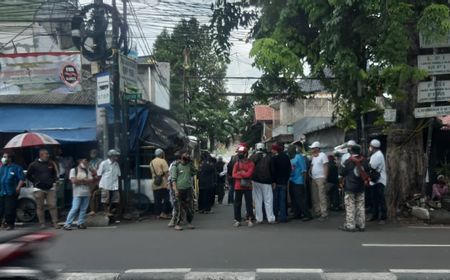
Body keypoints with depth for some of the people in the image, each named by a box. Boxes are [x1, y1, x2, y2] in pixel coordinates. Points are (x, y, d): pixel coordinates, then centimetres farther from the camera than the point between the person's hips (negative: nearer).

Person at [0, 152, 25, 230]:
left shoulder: (16, 168, 0)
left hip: (11, 193, -5)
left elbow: (22, 179, -5)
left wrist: (18, 187, -14)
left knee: (10, 210, -4)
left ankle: (10, 224, 7)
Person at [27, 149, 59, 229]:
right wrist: (35, 182, -2)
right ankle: (42, 224, 11)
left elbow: (55, 173, 21)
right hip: (39, 189, -2)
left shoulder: (51, 164, 7)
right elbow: (28, 175, 4)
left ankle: (55, 223, 1)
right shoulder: (34, 164, -3)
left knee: (52, 206, -3)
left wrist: (53, 181, 7)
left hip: (50, 188, 2)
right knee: (40, 207, 3)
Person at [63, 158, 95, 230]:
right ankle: (67, 224, -4)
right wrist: (85, 180, -2)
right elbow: (74, 180, -11)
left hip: (86, 193, 4)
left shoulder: (88, 171, 14)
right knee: (75, 209, -9)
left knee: (83, 209, 3)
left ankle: (80, 223, 9)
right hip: (77, 193, -4)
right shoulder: (73, 170, 3)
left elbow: (92, 181, 2)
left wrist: (80, 180, -7)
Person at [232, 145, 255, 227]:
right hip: (238, 187, 4)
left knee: (249, 203, -1)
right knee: (237, 204, 5)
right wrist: (244, 175, -13)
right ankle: (237, 220, 12)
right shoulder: (237, 163, 8)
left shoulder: (251, 163, -3)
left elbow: (249, 174, -16)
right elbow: (234, 175, -2)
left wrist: (239, 172, -7)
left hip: (247, 187, -3)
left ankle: (249, 219, 6)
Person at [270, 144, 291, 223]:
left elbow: (273, 171, -15)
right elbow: (289, 169, 10)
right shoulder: (286, 157, 6)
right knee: (283, 199, 7)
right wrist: (287, 179, 14)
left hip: (277, 182, -5)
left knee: (276, 199, 5)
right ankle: (283, 216, 7)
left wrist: (274, 181, -11)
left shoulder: (274, 158, -11)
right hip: (285, 181, 5)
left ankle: (276, 215, 9)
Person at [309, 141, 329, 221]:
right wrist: (310, 174, 3)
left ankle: (324, 214, -7)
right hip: (314, 178, 8)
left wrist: (325, 178, -17)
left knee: (322, 197, -9)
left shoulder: (323, 155, -5)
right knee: (315, 197, 10)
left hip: (321, 178, -8)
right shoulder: (313, 156, 18)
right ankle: (317, 212, 19)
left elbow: (326, 167, -10)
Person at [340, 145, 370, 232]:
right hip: (361, 187, 5)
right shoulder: (364, 161, 1)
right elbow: (367, 172, 10)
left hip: (350, 187, -4)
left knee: (350, 206, 0)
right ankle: (361, 225, 14)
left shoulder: (348, 161, -13)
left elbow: (342, 173, -6)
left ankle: (350, 225, 0)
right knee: (360, 206, 11)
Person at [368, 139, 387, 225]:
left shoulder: (378, 155, -15)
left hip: (379, 181, -10)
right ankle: (375, 215, 22)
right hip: (373, 181, 10)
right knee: (374, 199, 14)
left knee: (381, 200, -7)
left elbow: (371, 166, -22)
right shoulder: (374, 155, 17)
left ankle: (383, 218, -4)